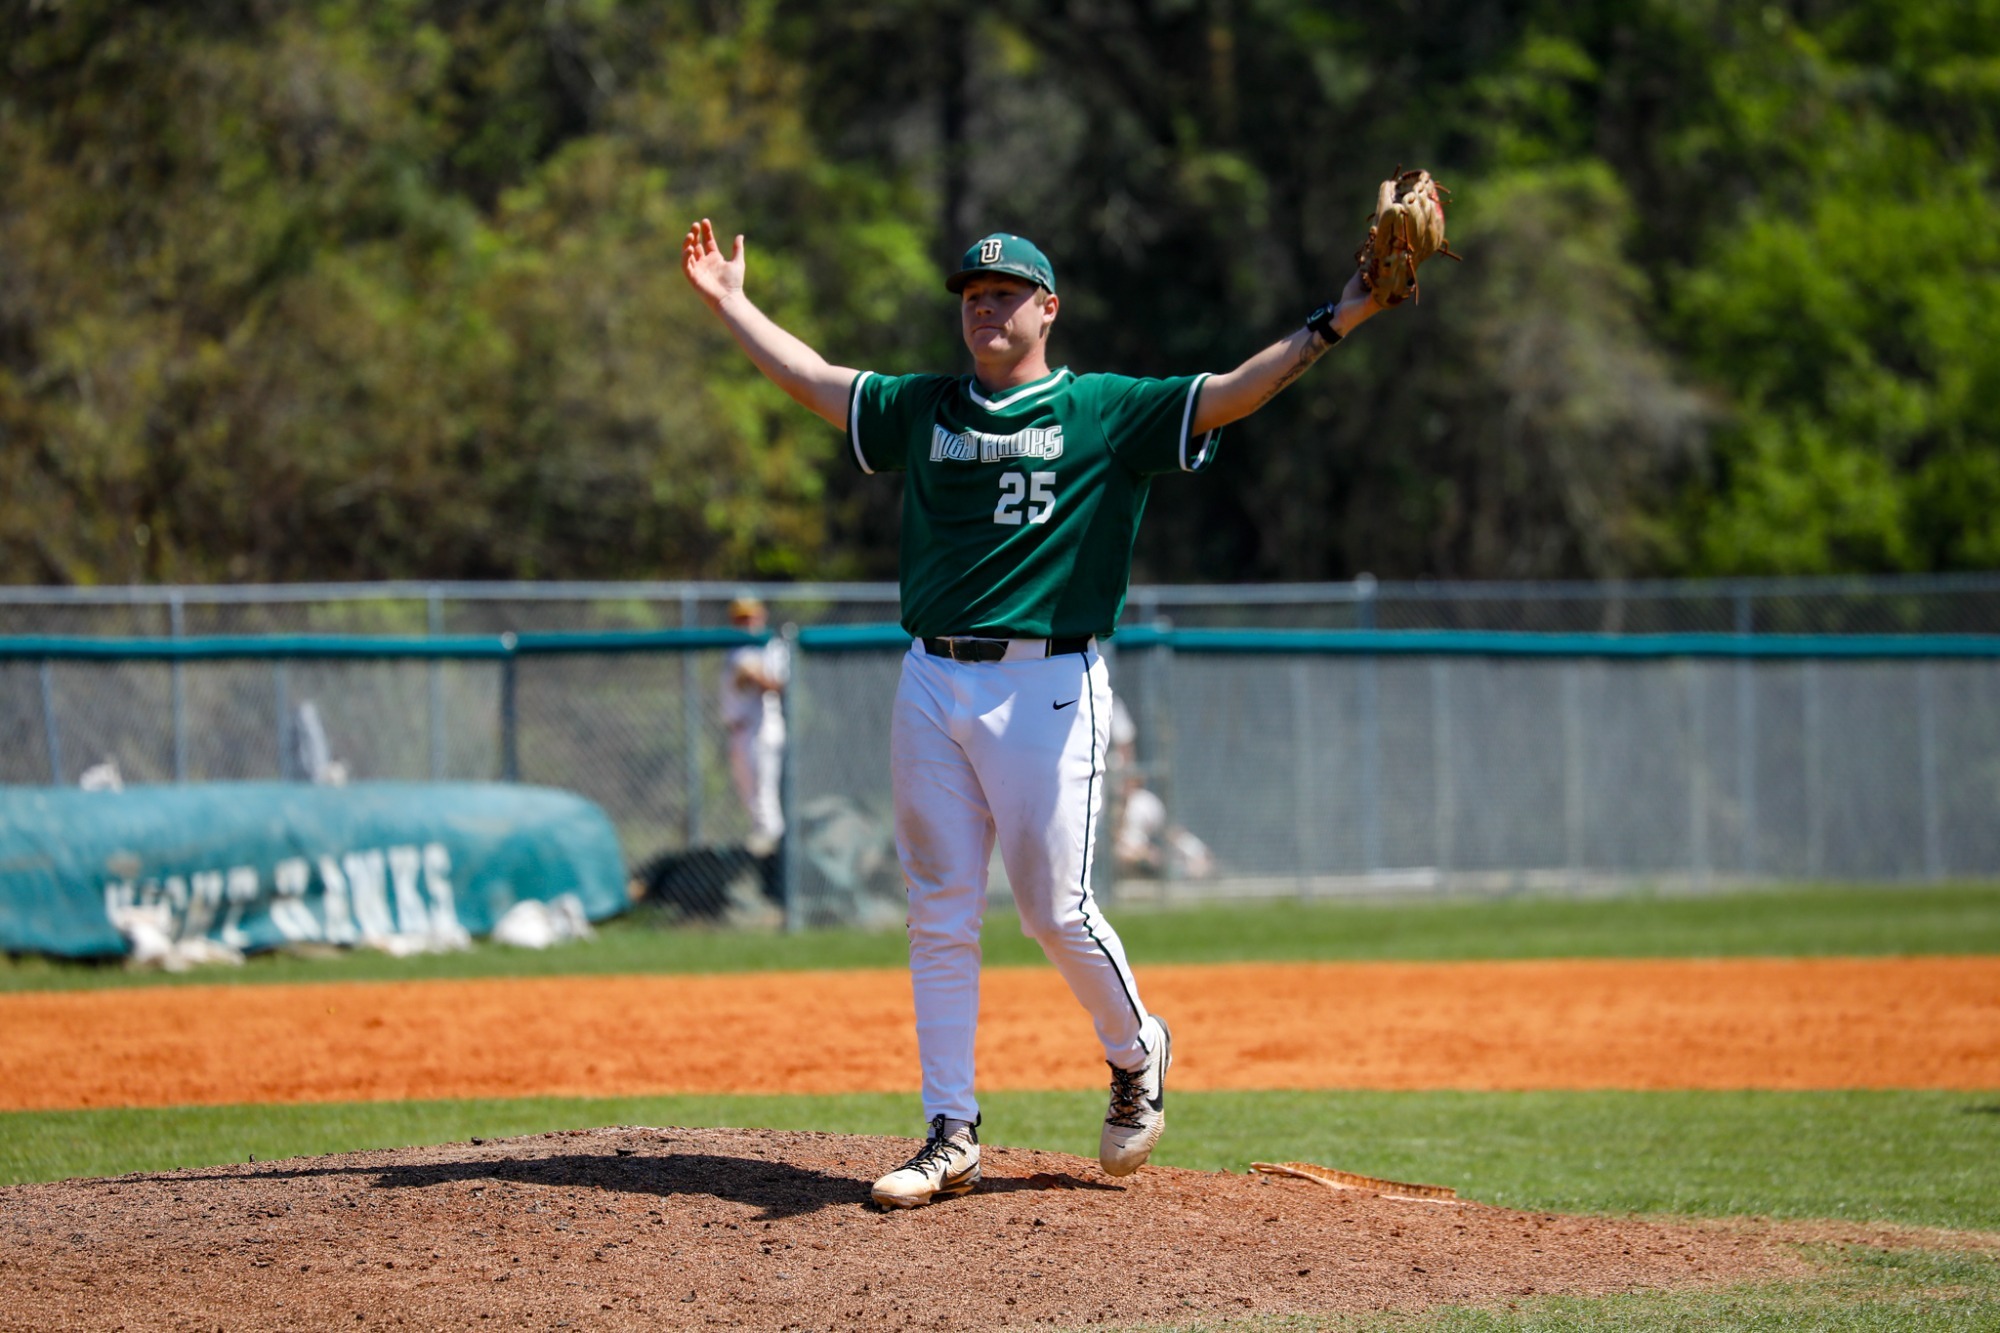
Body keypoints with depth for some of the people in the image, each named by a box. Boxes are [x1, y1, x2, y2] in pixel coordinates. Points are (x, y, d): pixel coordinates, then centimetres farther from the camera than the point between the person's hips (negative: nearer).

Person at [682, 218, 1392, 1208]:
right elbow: (811, 380, 25)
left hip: (1046, 688, -4)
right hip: (931, 685, 5)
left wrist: (1337, 321, -18)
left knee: (1054, 909, -5)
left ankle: (1136, 1053, 23)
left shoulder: (1107, 412, 2)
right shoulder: (923, 409, 16)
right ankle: (952, 1135, 6)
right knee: (939, 915, 3)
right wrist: (729, 303, 28)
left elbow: (1232, 395, -7)